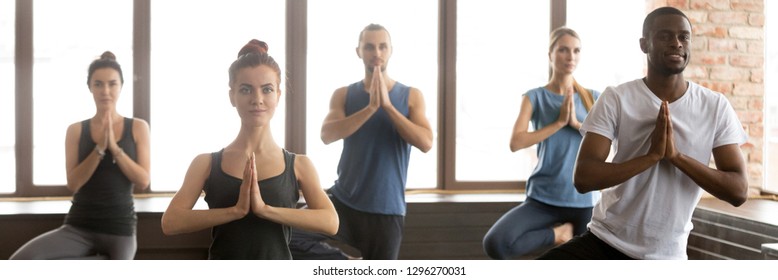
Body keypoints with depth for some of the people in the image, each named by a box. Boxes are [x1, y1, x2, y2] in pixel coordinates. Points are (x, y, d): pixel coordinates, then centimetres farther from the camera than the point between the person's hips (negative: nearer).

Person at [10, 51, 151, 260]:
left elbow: (143, 182, -4)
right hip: (79, 226, 1)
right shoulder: (76, 130, 5)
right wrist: (99, 148, -15)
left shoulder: (138, 127, 4)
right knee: (21, 261, -25)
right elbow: (73, 184, -4)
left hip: (119, 227, 0)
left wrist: (115, 148, -14)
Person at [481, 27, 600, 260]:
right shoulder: (535, 97, 1)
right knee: (495, 243, -24)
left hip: (584, 200, 2)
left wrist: (576, 123, -12)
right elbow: (516, 142, -12)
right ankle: (556, 233, -4)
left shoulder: (593, 98, 8)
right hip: (543, 199, -2)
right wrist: (559, 122, -15)